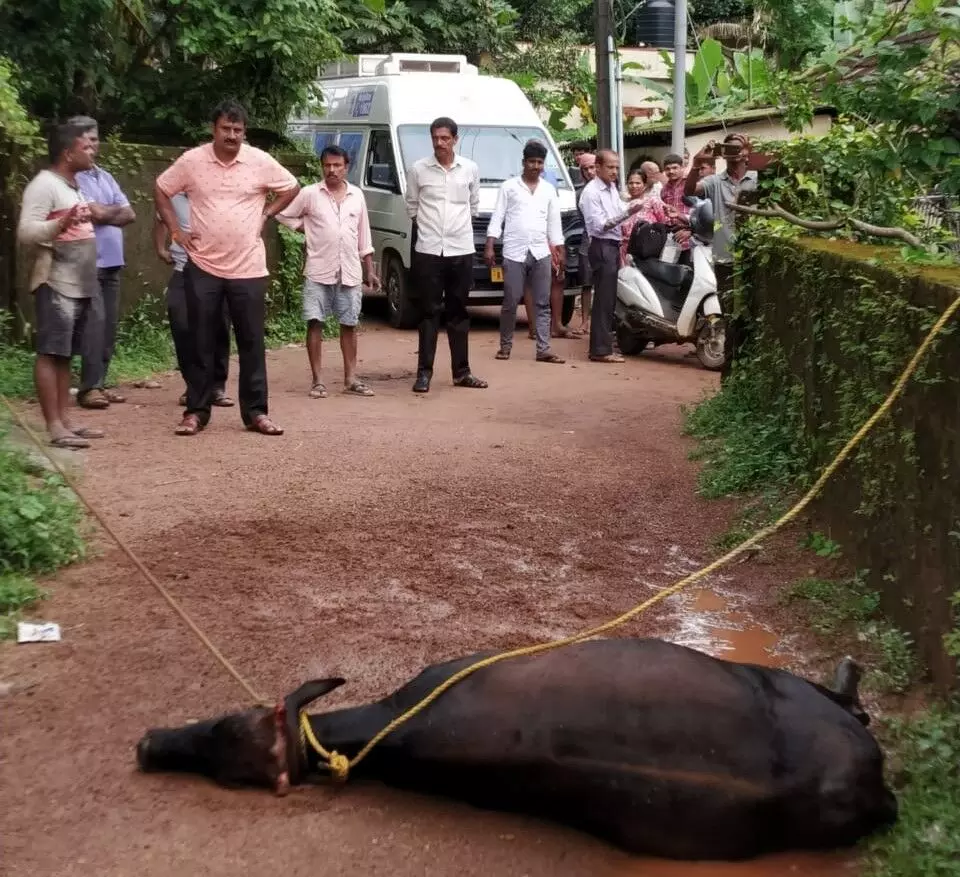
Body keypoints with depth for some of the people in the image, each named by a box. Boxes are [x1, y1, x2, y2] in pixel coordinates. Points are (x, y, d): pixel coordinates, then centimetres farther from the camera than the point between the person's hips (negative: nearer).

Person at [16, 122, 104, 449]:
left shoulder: (72, 185, 18)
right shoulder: (44, 184, -12)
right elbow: (25, 232, -22)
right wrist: (61, 224, -35)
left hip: (79, 284, 9)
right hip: (56, 285, -9)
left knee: (65, 355, 11)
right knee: (50, 354, -7)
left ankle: (65, 420, 16)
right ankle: (54, 428, -7)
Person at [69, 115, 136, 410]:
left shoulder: (105, 176, 18)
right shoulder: (72, 177, -7)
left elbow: (129, 214, 12)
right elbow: (97, 213, -15)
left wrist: (105, 213, -5)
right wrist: (115, 210, 4)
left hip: (111, 262, 8)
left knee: (109, 325, 6)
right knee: (95, 323, -14)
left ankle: (99, 383, 13)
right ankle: (89, 387, -11)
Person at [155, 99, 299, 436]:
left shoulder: (260, 161, -2)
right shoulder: (192, 160, -3)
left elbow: (291, 188, 12)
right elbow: (161, 190, 9)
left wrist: (266, 215, 3)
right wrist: (176, 231, 2)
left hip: (248, 268, 0)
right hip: (203, 267, 0)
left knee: (252, 343, 4)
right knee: (202, 344, 5)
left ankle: (256, 412, 12)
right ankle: (196, 411, 13)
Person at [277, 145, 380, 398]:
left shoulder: (357, 195, 7)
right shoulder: (310, 194, -2)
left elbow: (363, 235, 11)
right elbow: (283, 214, 4)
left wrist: (370, 270, 10)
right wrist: (306, 228, -2)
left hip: (350, 272, 3)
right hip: (318, 271, -2)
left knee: (349, 324, 7)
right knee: (315, 323, -3)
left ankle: (351, 379, 15)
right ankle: (317, 381, 3)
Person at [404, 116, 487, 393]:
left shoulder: (470, 169, 4)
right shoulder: (418, 169, -1)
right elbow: (411, 206, 9)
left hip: (461, 250, 2)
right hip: (428, 250, -2)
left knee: (458, 312, 8)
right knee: (429, 312, -1)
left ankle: (461, 371, 14)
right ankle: (424, 372, 2)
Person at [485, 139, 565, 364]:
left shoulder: (549, 190, 13)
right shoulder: (509, 186, 3)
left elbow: (554, 223, 16)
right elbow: (497, 218, 1)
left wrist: (559, 251, 10)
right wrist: (489, 246, -7)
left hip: (541, 253, 3)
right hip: (514, 253, -3)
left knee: (543, 303, 1)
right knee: (511, 302, -1)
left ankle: (543, 349, 2)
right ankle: (505, 345, 13)